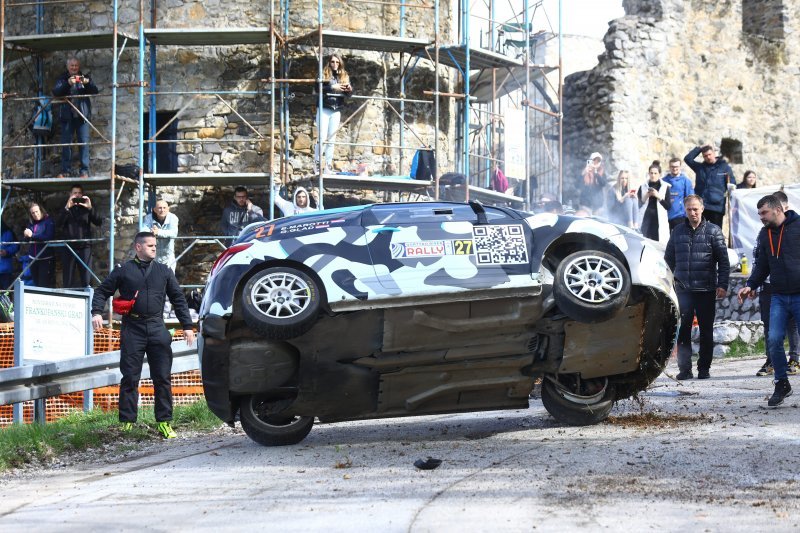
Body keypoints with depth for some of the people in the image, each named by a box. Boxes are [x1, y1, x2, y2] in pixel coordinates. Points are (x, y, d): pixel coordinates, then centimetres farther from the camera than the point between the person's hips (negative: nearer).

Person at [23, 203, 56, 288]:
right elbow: (27, 239, 13)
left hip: (46, 258, -6)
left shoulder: (49, 221, -7)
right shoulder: (31, 224, 12)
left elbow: (48, 237, -19)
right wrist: (26, 235, -10)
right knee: (36, 284, 11)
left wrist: (32, 235, -17)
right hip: (33, 258, 6)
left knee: (45, 285, -10)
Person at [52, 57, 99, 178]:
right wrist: (68, 83, -24)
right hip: (67, 116, 0)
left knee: (84, 143, -4)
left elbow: (95, 91, -1)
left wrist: (87, 82, -21)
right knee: (66, 143, 1)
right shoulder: (63, 78, 8)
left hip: (82, 115, 0)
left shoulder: (84, 78, 10)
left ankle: (85, 171, -3)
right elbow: (56, 92, -8)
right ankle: (66, 170, 6)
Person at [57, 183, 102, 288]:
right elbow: (58, 224, -4)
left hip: (84, 247, -1)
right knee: (68, 281, -1)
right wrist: (67, 208, -15)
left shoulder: (86, 209, 13)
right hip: (69, 247, 1)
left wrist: (90, 208, -15)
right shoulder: (66, 209, 13)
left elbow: (99, 222, 0)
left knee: (86, 280, -8)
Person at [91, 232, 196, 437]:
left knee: (162, 378, 0)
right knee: (130, 378, 0)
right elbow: (102, 291, 11)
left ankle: (164, 422, 5)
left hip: (157, 328, 2)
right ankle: (127, 423, 4)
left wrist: (187, 326, 11)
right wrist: (97, 312, -6)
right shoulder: (123, 271, 6)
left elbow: (178, 298, 16)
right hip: (132, 330, -2)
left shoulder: (164, 271, 12)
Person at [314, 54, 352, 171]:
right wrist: (332, 87, -24)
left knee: (331, 139, 5)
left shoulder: (344, 76, 11)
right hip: (324, 109, -4)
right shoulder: (324, 75, -1)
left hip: (336, 111, 4)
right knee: (322, 138, -8)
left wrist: (349, 89, -15)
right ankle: (317, 163, -1)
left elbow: (349, 93, 8)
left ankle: (328, 166, 8)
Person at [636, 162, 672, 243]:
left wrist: (659, 197, -9)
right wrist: (646, 196, -6)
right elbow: (638, 205, 9)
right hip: (646, 220, 1)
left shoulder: (665, 187, 6)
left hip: (660, 220, -1)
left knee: (660, 242, -12)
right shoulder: (643, 187, 11)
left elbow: (668, 206, 2)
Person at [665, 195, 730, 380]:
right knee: (683, 330, -3)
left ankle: (704, 368, 12)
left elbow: (724, 261, 0)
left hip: (706, 290, -1)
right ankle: (684, 368, 2)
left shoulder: (713, 231, 2)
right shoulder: (678, 231, 9)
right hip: (683, 290, 1)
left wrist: (722, 285, -7)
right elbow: (669, 258, 16)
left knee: (706, 330, 4)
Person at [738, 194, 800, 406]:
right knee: (774, 340, -4)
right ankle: (781, 384, 10)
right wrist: (751, 285, 4)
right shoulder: (765, 234, 11)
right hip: (779, 297, 5)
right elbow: (762, 266, 18)